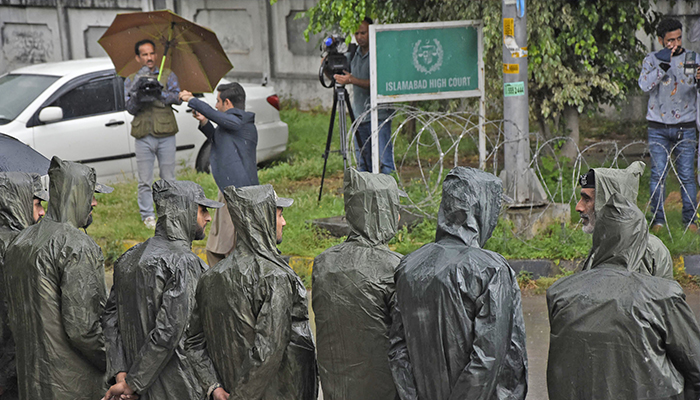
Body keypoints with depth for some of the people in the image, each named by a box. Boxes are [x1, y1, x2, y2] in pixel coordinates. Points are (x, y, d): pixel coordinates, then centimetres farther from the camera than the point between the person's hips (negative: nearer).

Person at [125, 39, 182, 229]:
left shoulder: (168, 76, 9)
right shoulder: (131, 81, 11)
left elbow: (176, 97, -8)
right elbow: (130, 108, 0)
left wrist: (158, 94, -26)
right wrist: (137, 95, -21)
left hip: (166, 135, 0)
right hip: (143, 137, 0)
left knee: (168, 179, 4)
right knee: (145, 181, 2)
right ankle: (148, 215, 12)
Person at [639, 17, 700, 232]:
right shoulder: (652, 59, 3)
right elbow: (644, 85, -14)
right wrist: (663, 65, -24)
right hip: (658, 127, 0)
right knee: (658, 174, -2)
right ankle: (658, 219, 6)